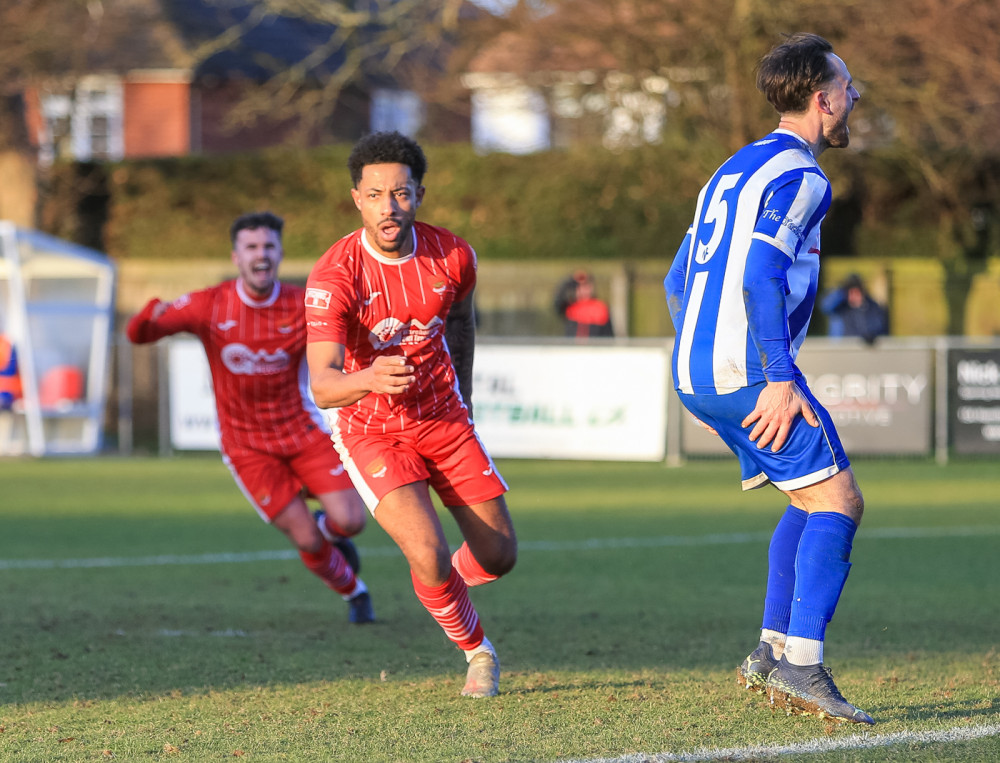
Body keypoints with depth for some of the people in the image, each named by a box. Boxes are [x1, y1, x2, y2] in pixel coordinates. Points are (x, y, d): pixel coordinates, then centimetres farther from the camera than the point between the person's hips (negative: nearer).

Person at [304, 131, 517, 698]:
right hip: (370, 431, -4)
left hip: (443, 421, 4)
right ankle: (475, 647, 10)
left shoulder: (452, 256, -11)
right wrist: (369, 380, -55)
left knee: (500, 555, 5)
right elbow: (322, 385, -34)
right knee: (430, 556, -21)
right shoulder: (334, 276, -25)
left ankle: (445, 589, 42)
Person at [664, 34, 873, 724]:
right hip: (748, 369, -9)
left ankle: (772, 653, 11)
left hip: (697, 374, 9)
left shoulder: (735, 169, 22)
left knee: (814, 500, 18)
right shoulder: (799, 175, -8)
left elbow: (679, 281, 24)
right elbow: (761, 274, -21)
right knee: (837, 503, -7)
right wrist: (780, 379, -23)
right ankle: (801, 665, -15)